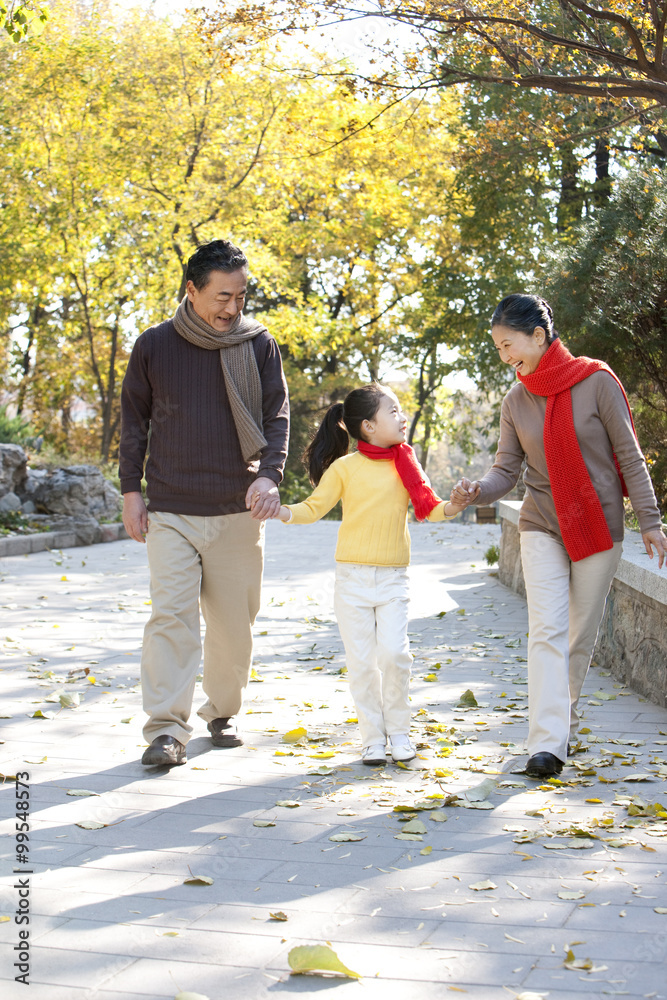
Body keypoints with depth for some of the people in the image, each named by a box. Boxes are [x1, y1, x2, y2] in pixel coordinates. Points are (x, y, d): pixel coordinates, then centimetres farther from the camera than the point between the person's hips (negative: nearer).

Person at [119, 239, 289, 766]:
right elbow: (133, 420, 10)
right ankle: (166, 730, -9)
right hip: (171, 513, -1)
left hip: (239, 511, 1)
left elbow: (277, 415, 2)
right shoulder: (154, 346, 3)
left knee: (234, 622, 7)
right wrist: (131, 490, 4)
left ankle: (223, 712, 26)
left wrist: (269, 475, -16)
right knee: (171, 615, -11)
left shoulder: (259, 345, 3)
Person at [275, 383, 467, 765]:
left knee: (394, 652, -12)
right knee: (362, 661, 1)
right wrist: (283, 512, -15)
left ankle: (399, 731, 8)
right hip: (353, 577, -1)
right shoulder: (344, 467, -1)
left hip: (394, 578, 1)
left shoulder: (405, 464, 7)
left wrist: (450, 508, -15)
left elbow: (426, 506, 5)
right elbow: (315, 507, 3)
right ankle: (373, 737, 14)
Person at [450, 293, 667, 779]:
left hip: (598, 526, -2)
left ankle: (566, 720, 26)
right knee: (547, 630, -11)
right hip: (542, 529, 2)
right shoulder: (516, 401, 2)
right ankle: (548, 744, -15)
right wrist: (477, 490, -20)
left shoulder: (596, 381, -9)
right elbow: (507, 469, 2)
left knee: (582, 634, 6)